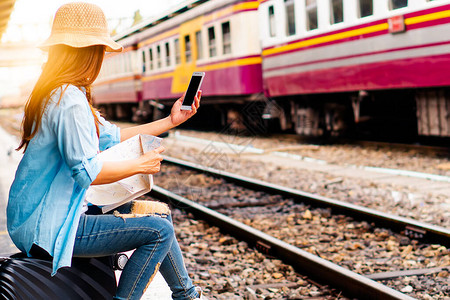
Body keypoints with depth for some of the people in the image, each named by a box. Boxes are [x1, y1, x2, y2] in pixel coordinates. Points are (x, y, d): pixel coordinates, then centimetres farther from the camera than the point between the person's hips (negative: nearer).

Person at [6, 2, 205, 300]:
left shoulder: (56, 94, 14)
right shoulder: (70, 100, -20)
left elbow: (111, 136, 18)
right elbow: (87, 171, -24)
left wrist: (170, 121, 21)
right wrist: (140, 164, -9)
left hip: (47, 217, 11)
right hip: (47, 228, -11)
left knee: (159, 217, 15)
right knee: (160, 230, -15)